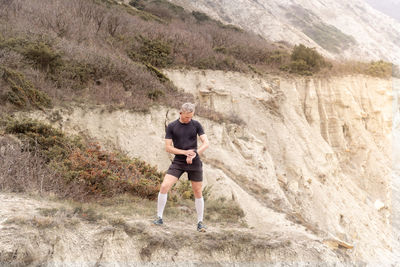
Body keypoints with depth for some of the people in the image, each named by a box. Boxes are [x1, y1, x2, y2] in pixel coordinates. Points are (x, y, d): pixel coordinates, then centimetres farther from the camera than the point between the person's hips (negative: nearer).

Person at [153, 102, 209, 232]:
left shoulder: (196, 125, 1)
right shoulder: (171, 127, 0)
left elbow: (206, 143, -4)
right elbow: (168, 148, -4)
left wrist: (194, 154, -19)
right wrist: (185, 152, -15)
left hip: (195, 163, 0)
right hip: (178, 162, 0)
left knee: (198, 192, 3)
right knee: (164, 186, -14)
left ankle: (200, 222, 17)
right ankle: (159, 218, -1)